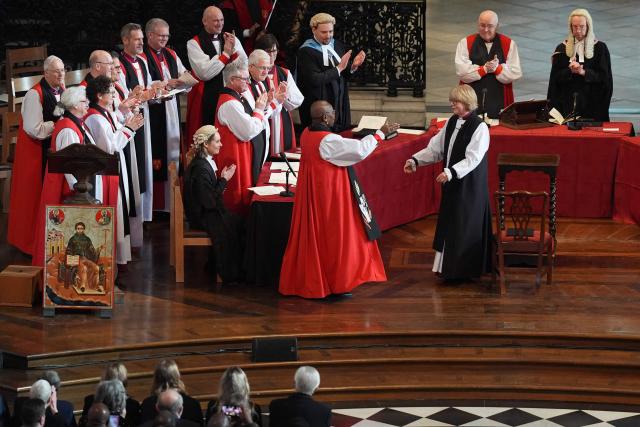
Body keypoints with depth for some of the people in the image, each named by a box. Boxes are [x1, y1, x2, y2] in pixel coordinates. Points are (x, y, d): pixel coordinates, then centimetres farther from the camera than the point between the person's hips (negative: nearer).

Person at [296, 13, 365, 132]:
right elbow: (314, 80, -22)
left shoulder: (337, 45, 7)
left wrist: (353, 66, -8)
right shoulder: (306, 51, -11)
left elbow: (346, 75, 13)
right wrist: (339, 68, -21)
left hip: (340, 106, 6)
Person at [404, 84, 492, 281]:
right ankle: (448, 267, 20)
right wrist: (415, 160, -3)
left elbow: (472, 159, -23)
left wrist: (451, 172, -35)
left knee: (465, 227, -1)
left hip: (470, 186, -8)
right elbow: (435, 148, 10)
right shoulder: (451, 122, 8)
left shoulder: (479, 127, -16)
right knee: (449, 224, 11)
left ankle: (462, 270, 9)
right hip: (452, 183, 8)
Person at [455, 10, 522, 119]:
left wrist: (497, 68, -17)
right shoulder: (465, 43, 4)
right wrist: (484, 68, -15)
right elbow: (461, 71, -7)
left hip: (499, 104, 0)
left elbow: (515, 73, -1)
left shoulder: (509, 44, 5)